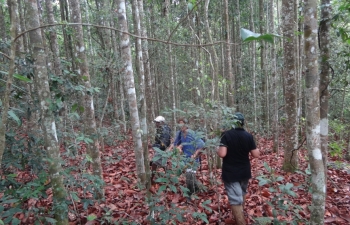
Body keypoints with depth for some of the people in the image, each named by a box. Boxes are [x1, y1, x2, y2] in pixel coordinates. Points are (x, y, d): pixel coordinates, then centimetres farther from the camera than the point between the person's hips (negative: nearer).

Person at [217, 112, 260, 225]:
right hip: (244, 172, 5)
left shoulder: (226, 135, -16)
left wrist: (218, 149, -3)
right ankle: (239, 216, 49)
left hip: (230, 173, -5)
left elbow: (222, 153, -24)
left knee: (235, 200, 0)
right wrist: (256, 149, 16)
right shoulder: (248, 136, -5)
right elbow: (256, 154, -4)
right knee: (242, 194, 28)